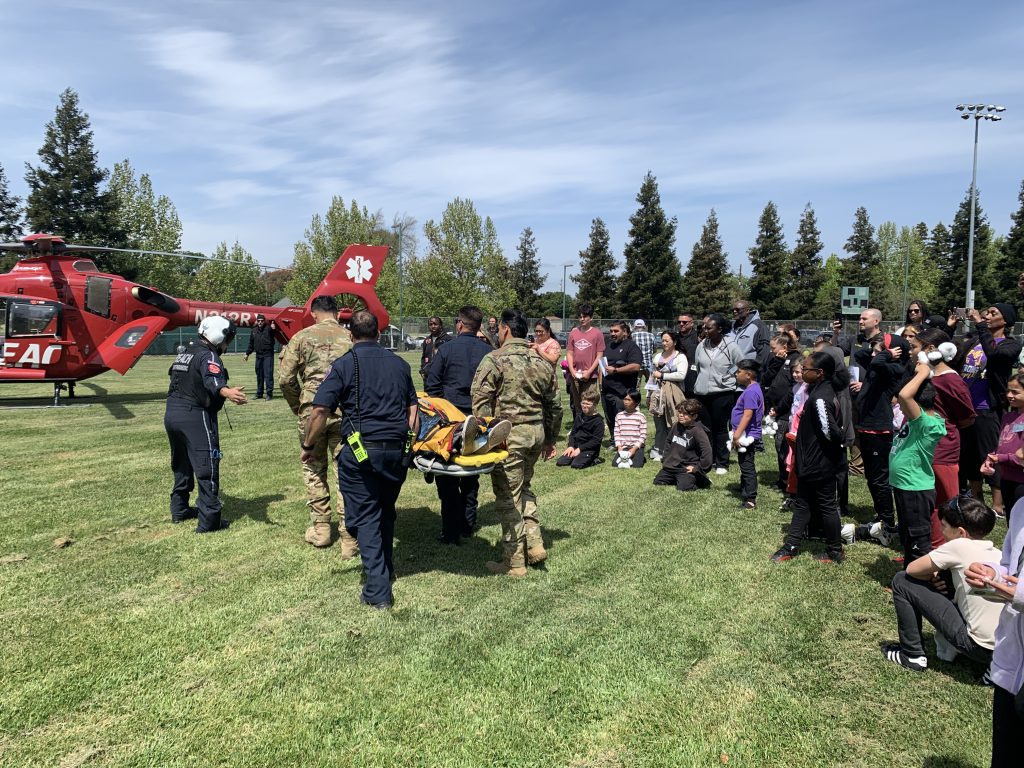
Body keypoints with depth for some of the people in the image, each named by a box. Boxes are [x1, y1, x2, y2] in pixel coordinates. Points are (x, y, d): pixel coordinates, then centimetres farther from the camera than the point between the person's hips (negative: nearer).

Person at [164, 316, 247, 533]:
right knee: (207, 468, -8)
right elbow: (212, 379, -33)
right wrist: (226, 392, -53)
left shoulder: (184, 354, 20)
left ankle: (179, 510, 34)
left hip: (171, 414, 10)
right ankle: (208, 521, -9)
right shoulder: (208, 356, -10)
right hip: (195, 417, -10)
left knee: (181, 466, 23)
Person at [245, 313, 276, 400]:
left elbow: (273, 328, -25)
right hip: (258, 355, 5)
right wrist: (247, 353, 22)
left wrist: (273, 327, -47)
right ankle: (259, 393, 20)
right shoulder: (254, 330, 12)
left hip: (268, 355, -5)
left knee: (268, 374, -8)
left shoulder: (268, 328, -3)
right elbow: (251, 343, 21)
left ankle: (269, 393, -4)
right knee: (259, 375, 11)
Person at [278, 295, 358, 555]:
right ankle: (349, 539, 5)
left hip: (312, 412, 0)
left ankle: (320, 529, 23)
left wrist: (298, 407, 13)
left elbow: (285, 379, -1)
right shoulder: (350, 338, 3)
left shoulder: (302, 337, 2)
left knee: (314, 470, 17)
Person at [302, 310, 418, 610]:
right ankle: (386, 568, 37)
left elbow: (320, 410, -9)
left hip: (360, 450, -5)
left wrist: (307, 446, 3)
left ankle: (378, 591, -2)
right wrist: (409, 443, 21)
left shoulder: (345, 364, -4)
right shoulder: (399, 363, 11)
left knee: (365, 517, 2)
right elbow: (412, 408, 13)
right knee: (386, 511, 23)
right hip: (398, 450, 5)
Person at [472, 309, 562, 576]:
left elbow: (480, 401, -15)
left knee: (509, 498, 3)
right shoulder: (542, 362, 10)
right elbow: (554, 406, 15)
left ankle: (514, 563, 11)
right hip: (536, 433, 7)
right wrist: (550, 439, 23)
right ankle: (535, 544, 20)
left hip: (509, 436, -6)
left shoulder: (495, 360, -9)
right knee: (524, 488, 25)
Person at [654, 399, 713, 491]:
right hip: (671, 466, 7)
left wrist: (698, 468, -19)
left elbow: (707, 451, -23)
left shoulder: (697, 431, -18)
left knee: (683, 487, -26)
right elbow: (668, 442, 21)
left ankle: (701, 480, 5)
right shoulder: (676, 426, 5)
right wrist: (665, 459, 16)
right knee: (657, 482, 5)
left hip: (687, 468, -7)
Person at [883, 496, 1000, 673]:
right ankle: (949, 646, 20)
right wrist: (939, 577, 7)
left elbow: (911, 569, -8)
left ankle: (912, 655, 10)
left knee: (901, 582, -2)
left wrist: (932, 577, 11)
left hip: (980, 647, -8)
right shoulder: (997, 553, 7)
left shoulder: (959, 545, -14)